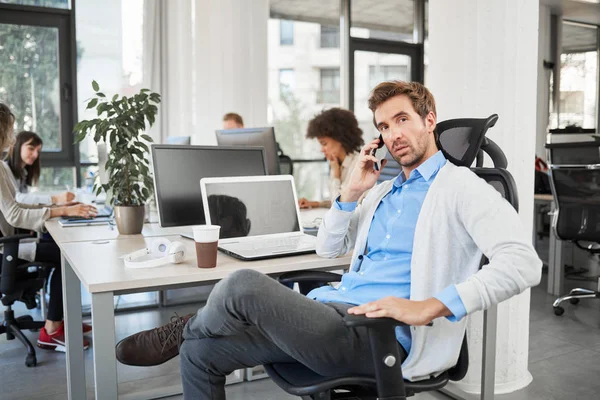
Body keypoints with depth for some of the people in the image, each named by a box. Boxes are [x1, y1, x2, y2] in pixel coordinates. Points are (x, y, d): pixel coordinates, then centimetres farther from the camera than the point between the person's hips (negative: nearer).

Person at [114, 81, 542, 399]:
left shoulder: (461, 187, -3)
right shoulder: (383, 191, 23)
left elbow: (523, 262, -17)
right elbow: (328, 247, 25)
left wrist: (429, 307, -26)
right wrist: (352, 191, 10)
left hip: (380, 339, -8)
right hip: (335, 314, 8)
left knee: (244, 284, -26)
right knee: (200, 351, 1)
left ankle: (184, 329, 7)